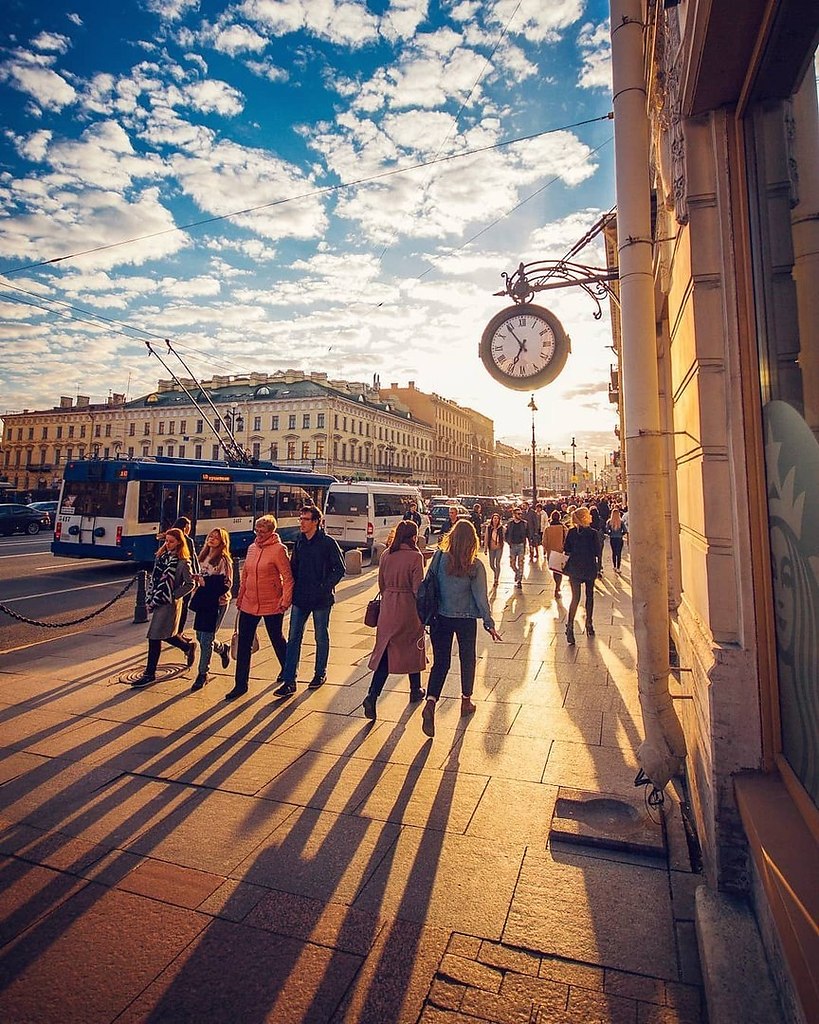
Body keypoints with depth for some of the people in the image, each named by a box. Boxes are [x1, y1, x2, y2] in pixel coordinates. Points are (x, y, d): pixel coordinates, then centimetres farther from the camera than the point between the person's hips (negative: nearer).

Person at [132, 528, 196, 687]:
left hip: (169, 603, -7)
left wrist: (173, 596, -13)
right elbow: (153, 578, 12)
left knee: (154, 637, -3)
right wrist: (149, 598, 6)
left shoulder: (182, 562, -11)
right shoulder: (161, 556, 8)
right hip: (157, 600, 7)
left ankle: (149, 674, 9)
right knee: (165, 634, 16)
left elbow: (189, 584, -10)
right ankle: (189, 646, 41)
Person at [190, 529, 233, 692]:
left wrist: (205, 581, -17)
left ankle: (202, 674, 10)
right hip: (204, 601, 7)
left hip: (217, 603, -7)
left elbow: (227, 584, -16)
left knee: (206, 640, -4)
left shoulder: (224, 560, -11)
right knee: (200, 637, 13)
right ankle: (223, 649, 40)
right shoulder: (204, 556, 12)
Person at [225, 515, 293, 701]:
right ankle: (241, 684, 16)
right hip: (249, 605, 6)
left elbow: (287, 577, -13)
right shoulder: (252, 548, 7)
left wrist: (285, 601, -17)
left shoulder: (278, 549, -12)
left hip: (271, 605, -6)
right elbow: (244, 575, 14)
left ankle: (287, 671, 37)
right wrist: (240, 598, 14)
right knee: (243, 644, 6)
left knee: (277, 640, 12)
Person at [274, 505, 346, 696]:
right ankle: (289, 681, 8)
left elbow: (339, 569, -7)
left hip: (321, 600, -4)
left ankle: (321, 673, 29)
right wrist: (293, 588, 4)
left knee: (321, 638, 11)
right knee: (293, 638, 3)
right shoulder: (299, 541, 6)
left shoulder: (328, 543, -10)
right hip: (300, 598, 5)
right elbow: (293, 566, 15)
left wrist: (325, 587, -15)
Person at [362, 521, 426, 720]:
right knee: (412, 648, 16)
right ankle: (415, 690, 33)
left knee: (386, 651, 7)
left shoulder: (386, 555, 3)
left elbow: (381, 584, 9)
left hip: (388, 607, 4)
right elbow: (417, 588, -13)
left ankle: (372, 695, -6)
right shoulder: (415, 556, -13)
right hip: (409, 607, -4)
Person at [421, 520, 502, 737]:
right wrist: (489, 623, -1)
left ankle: (430, 704, -10)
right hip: (466, 620, -1)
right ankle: (466, 701, 35)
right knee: (467, 659, 20)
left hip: (440, 618, 1)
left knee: (440, 662, 8)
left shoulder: (440, 560, -9)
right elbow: (481, 597, -11)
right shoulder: (475, 566, -14)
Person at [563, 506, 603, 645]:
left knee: (575, 598, 3)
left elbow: (566, 549, 0)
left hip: (574, 569, 2)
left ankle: (569, 628, -10)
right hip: (589, 569, -2)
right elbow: (597, 552, -9)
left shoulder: (571, 532, -5)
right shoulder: (593, 533, -12)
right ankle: (589, 625, 24)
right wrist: (598, 567, 5)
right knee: (589, 596, 16)